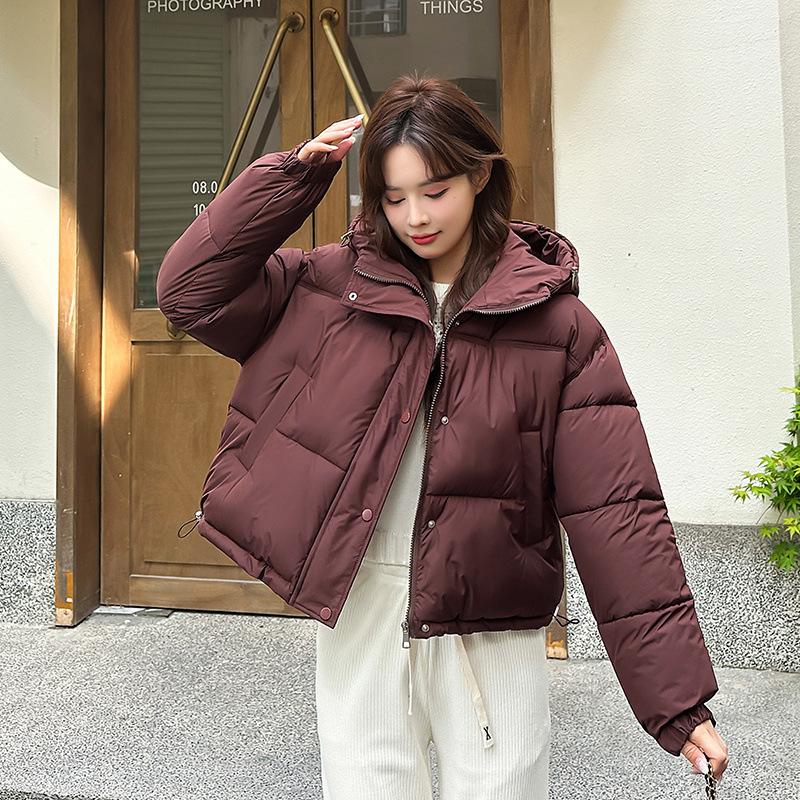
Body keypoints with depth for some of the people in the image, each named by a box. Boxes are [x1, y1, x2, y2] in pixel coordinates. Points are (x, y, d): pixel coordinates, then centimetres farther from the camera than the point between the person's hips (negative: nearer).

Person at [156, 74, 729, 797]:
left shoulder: (558, 325, -7)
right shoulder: (332, 284, 1)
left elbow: (616, 512, -9)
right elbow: (190, 290, -1)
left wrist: (679, 697, -11)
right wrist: (294, 175, -8)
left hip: (494, 636, -1)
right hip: (358, 615, 2)